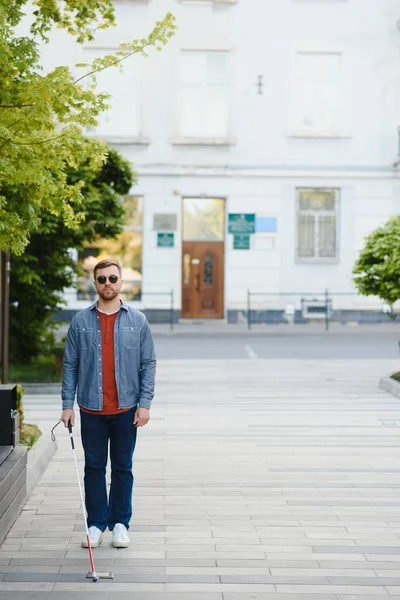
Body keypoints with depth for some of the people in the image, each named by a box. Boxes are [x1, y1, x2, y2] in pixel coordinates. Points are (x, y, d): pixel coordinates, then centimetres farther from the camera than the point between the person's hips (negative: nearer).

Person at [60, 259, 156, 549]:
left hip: (126, 408, 0)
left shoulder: (138, 320, 2)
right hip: (91, 408, 0)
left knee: (123, 468, 8)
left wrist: (145, 403, -6)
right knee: (94, 468, 6)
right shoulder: (80, 321, 2)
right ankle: (96, 524, 14)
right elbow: (70, 365, 3)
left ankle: (120, 524, 17)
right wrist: (67, 404, -3)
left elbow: (148, 363, 2)